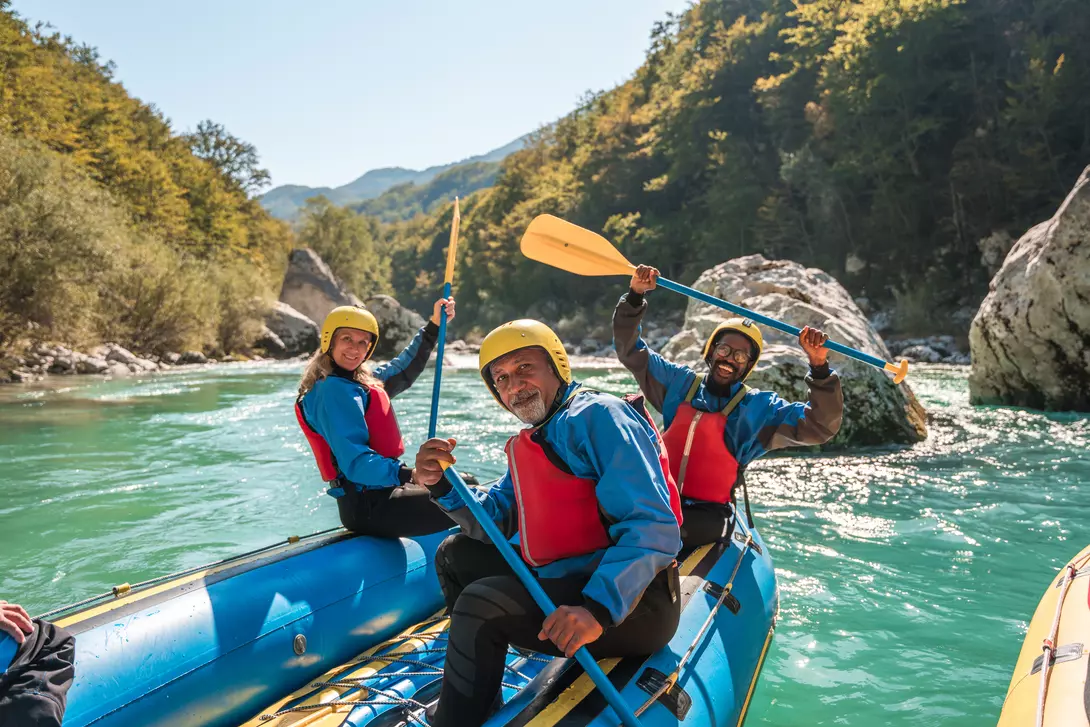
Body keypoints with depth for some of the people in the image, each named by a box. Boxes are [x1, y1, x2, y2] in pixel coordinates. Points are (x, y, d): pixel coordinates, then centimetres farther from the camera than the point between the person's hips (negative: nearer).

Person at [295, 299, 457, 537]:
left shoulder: (362, 380, 12)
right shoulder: (334, 390, -17)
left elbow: (403, 371, 29)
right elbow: (356, 464, -27)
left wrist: (434, 326, 22)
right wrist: (411, 474, -37)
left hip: (377, 494, 11)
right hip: (368, 507, -11)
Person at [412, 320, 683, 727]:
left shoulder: (596, 417, -15)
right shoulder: (528, 445, 16)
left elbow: (653, 528, -25)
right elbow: (495, 522, 11)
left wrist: (598, 608, -36)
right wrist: (444, 486, -7)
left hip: (632, 603, -10)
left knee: (480, 605, -25)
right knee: (454, 554, 16)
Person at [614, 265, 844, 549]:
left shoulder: (759, 408, 4)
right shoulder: (680, 382, 11)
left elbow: (821, 426, -6)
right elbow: (629, 350, 13)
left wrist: (819, 366, -19)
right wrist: (634, 297, -1)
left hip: (707, 514, -3)